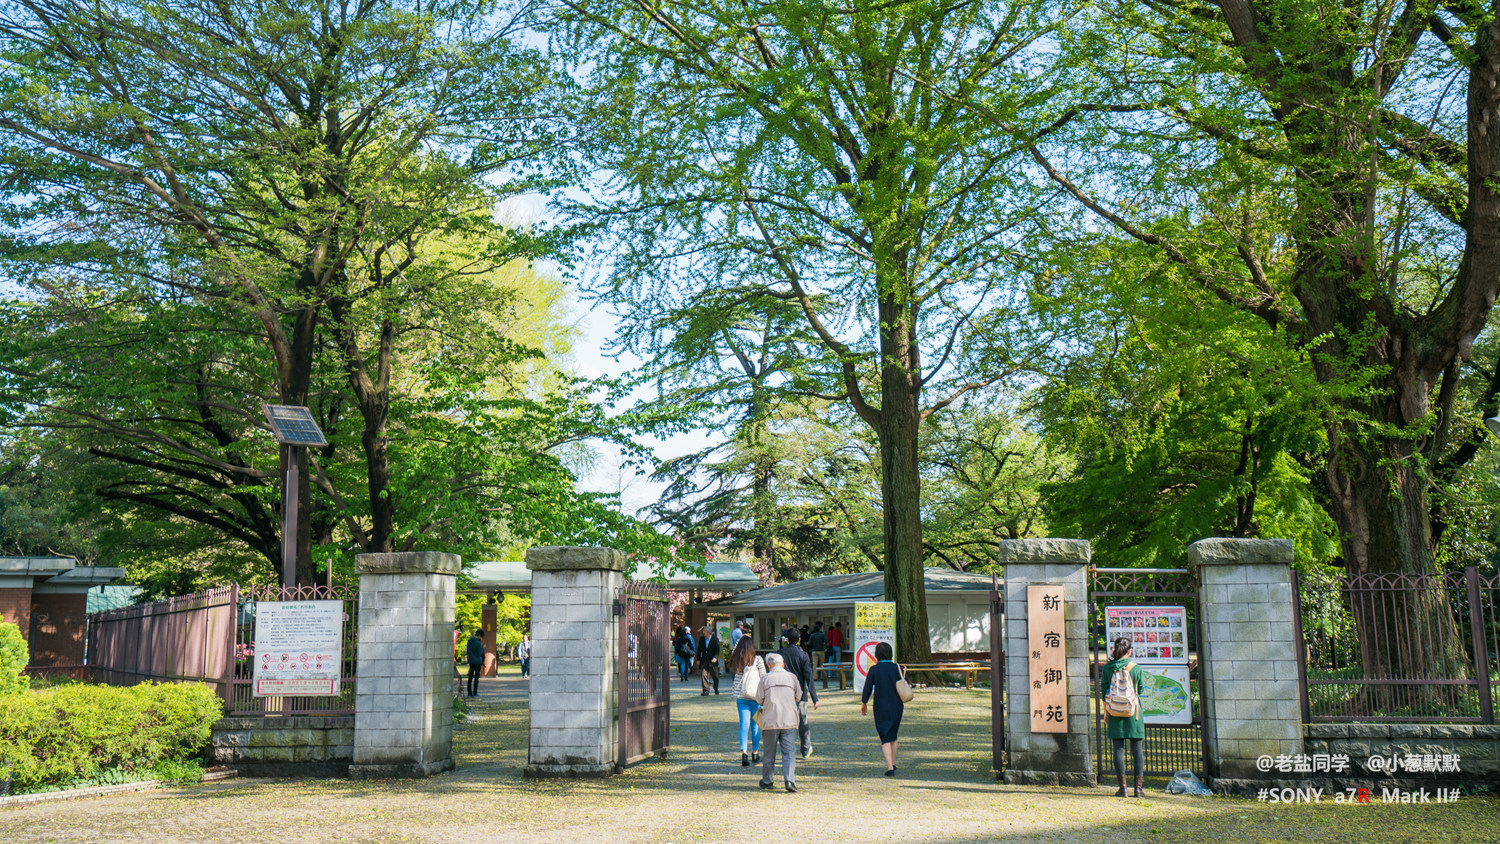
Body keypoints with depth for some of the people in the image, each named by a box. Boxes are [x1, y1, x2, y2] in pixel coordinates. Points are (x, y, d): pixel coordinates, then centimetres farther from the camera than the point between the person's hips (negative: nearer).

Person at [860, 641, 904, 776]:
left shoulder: (874, 669, -9)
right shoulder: (897, 668, -5)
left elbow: (867, 689, -7)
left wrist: (863, 704, 9)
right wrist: (902, 702, 18)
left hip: (881, 708, -2)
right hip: (896, 707, 2)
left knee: (885, 738, 2)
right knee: (893, 734, 23)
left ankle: (890, 767, -10)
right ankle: (893, 763, 32)